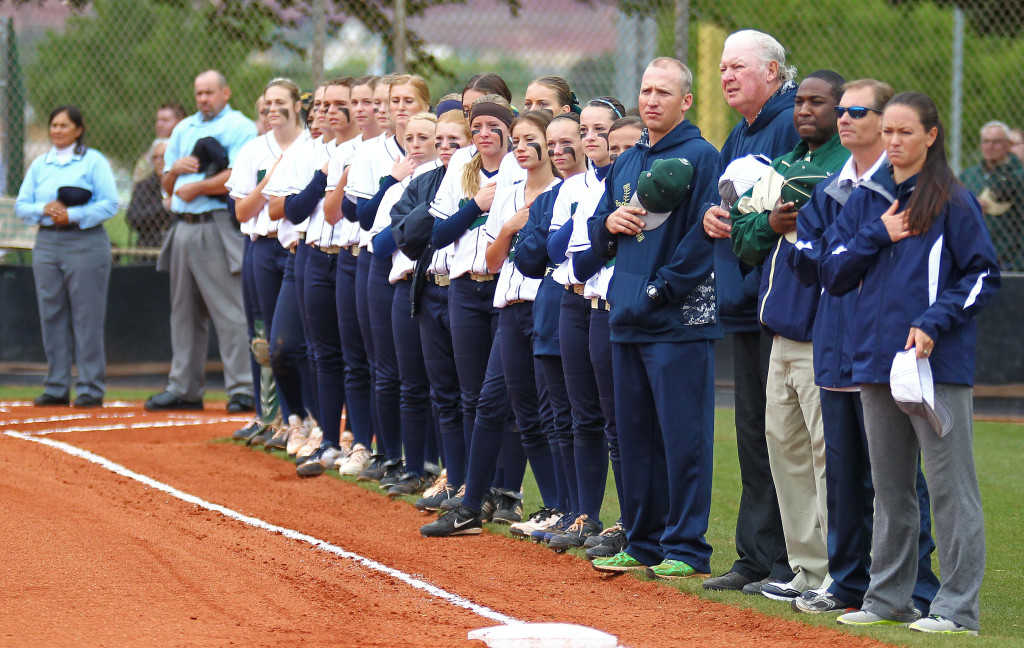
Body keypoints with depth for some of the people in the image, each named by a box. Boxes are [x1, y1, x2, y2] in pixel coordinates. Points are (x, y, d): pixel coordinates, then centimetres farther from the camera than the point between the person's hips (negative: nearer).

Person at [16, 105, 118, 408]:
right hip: (47, 243, 5)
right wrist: (44, 210, -9)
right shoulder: (39, 164, 16)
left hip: (85, 242, -5)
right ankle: (56, 387, 8)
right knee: (51, 315, 3)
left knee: (87, 316, -6)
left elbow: (109, 204, -6)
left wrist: (73, 215, -15)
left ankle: (90, 389, -4)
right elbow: (21, 205, 11)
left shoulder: (94, 161, 2)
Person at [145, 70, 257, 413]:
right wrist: (176, 168, 1)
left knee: (229, 311, -10)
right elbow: (168, 185, 23)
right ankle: (184, 388, 15)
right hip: (183, 227, 8)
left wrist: (196, 187, -8)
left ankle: (242, 390, -12)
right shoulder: (184, 129, 21)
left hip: (217, 227, -8)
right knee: (184, 312, 10)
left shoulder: (238, 127, -2)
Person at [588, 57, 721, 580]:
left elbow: (703, 237, -13)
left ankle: (687, 550, -1)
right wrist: (609, 223, -1)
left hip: (679, 321, -8)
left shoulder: (701, 158, -6)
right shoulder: (625, 163, 17)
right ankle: (643, 543, 20)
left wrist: (658, 291, -15)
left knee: (683, 438, -5)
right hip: (627, 321, 8)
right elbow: (598, 241, 22)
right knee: (635, 435, 12)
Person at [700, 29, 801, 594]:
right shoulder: (738, 137, 20)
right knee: (752, 433, 12)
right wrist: (709, 215, 6)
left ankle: (790, 564, -4)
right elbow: (721, 201, 27)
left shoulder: (794, 125, -11)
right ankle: (756, 558, 18)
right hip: (744, 305, 10)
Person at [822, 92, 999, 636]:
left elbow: (984, 276, -5)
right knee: (889, 488, 13)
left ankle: (957, 606, -4)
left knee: (950, 487, -5)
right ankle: (887, 597, 20)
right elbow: (833, 274, 10)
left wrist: (935, 322, -15)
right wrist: (876, 236, -3)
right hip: (877, 362, 6)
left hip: (938, 366, -6)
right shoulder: (866, 200, 13)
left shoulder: (953, 202, -2)